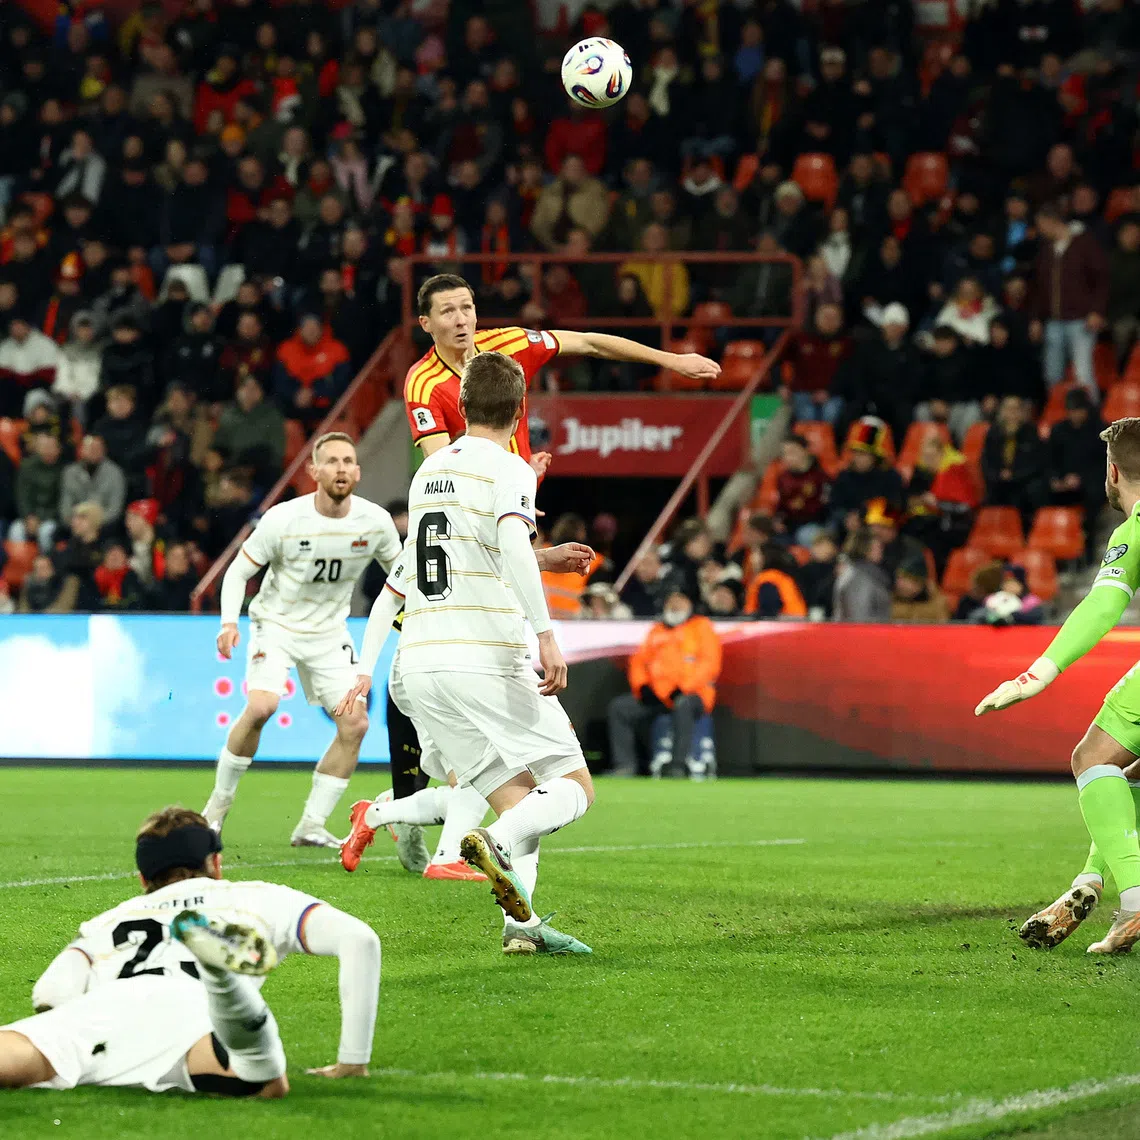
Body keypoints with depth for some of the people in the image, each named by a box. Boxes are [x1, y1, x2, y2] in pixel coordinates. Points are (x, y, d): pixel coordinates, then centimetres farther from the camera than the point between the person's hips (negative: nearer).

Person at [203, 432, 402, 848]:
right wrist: (229, 622, -25)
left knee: (355, 724, -8)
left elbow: (399, 569, 9)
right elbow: (238, 571, -11)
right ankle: (219, 803, -6)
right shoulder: (283, 519, -20)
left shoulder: (375, 521, -11)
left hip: (329, 631, 4)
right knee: (261, 706, -26)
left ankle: (311, 826, 4)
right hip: (276, 623, -4)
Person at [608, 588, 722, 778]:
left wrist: (683, 689, -17)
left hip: (690, 694, -6)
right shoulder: (657, 631, 25)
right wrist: (642, 686, -1)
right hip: (656, 696, 6)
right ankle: (625, 766, -15)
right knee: (618, 708, -12)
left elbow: (709, 663, -6)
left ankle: (679, 766, -41)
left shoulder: (701, 626, 7)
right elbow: (639, 661, 19)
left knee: (683, 706, -40)